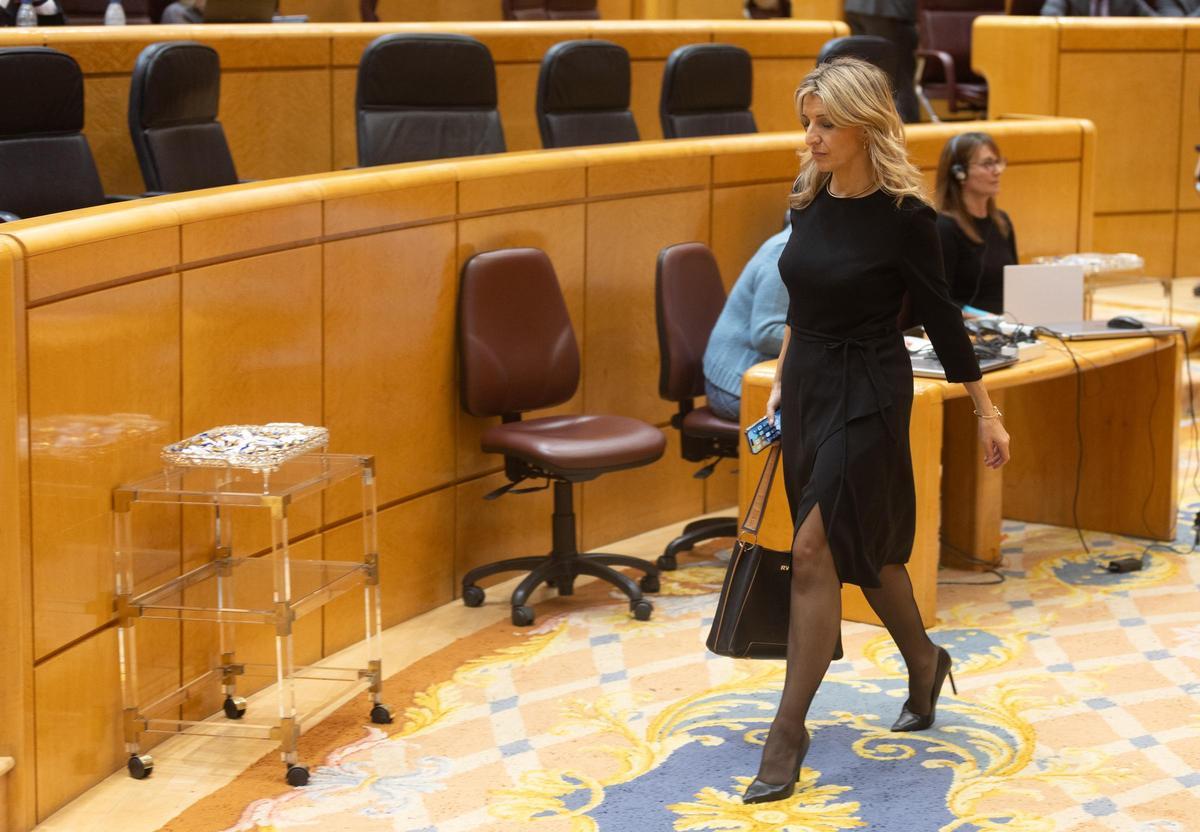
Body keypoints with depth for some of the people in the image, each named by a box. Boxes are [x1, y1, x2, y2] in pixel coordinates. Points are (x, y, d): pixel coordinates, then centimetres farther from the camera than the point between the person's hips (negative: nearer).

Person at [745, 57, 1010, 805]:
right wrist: (782, 381, 19)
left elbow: (941, 318, -7)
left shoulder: (904, 215, -14)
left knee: (815, 552, -12)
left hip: (868, 393, -7)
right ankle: (924, 662, 42)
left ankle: (789, 732, -6)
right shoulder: (808, 201, 3)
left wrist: (987, 413, -2)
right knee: (862, 546, 18)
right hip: (809, 385, 7)